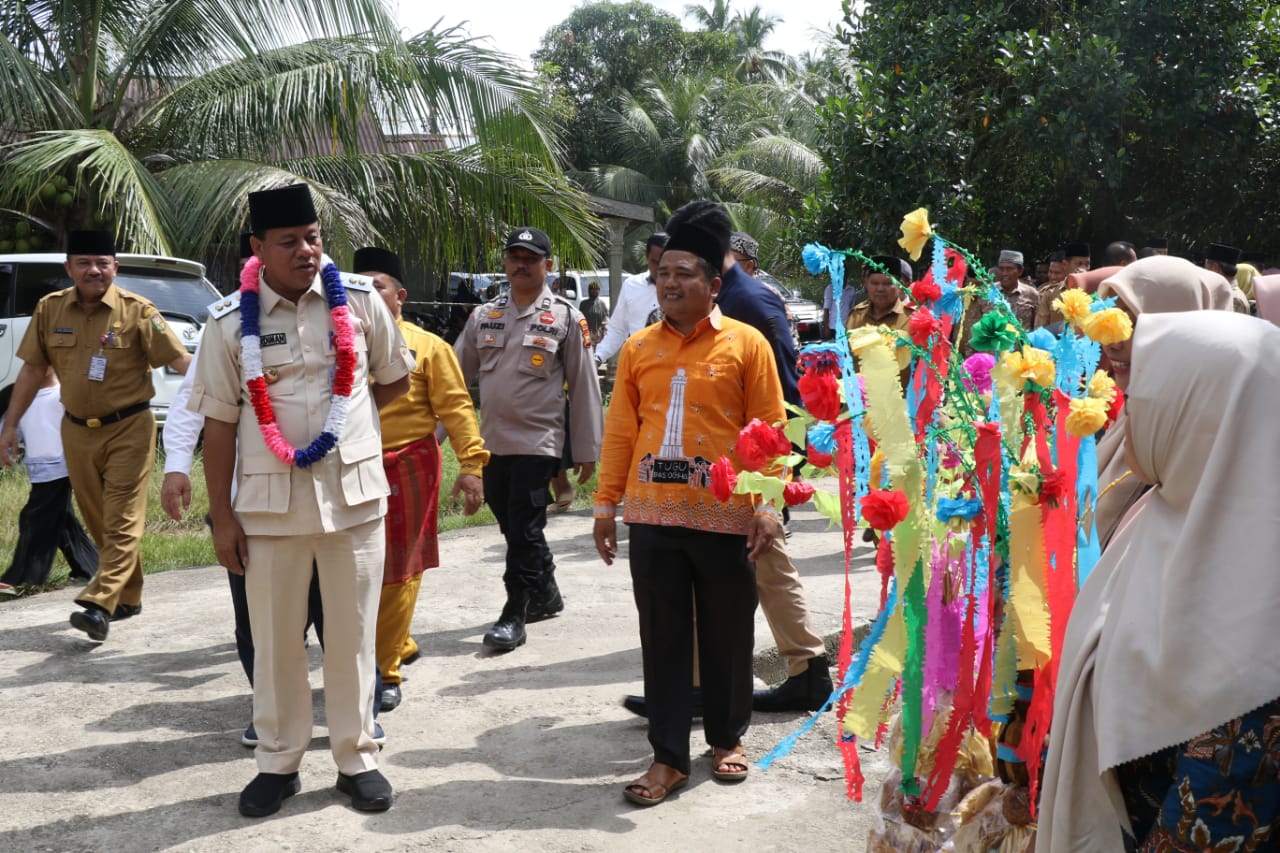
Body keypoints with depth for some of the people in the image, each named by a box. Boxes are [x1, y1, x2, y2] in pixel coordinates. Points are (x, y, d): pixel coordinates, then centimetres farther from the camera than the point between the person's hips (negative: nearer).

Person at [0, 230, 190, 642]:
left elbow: (180, 359, -12)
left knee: (122, 520, -8)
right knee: (97, 520, 13)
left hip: (128, 429, -5)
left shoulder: (136, 311, -10)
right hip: (77, 431, 5)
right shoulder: (50, 309, 2)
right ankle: (128, 596, 27)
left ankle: (100, 605, -11)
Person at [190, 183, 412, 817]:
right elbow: (219, 422, -1)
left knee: (352, 637, 10)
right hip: (270, 501, 0)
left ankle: (356, 759, 25)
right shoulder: (230, 322, -3)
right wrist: (222, 518, -1)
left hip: (354, 494, 1)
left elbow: (394, 379, 14)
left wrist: (339, 414, 8)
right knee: (275, 641, 10)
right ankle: (277, 763, 27)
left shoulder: (359, 300, -1)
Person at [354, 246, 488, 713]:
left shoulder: (427, 346, 1)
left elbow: (455, 407, -4)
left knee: (396, 574, 2)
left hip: (406, 471, -4)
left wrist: (471, 464, -14)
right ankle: (397, 646, 32)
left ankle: (385, 671, 13)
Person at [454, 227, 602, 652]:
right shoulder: (483, 316, 10)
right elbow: (456, 374, 10)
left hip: (538, 443, -5)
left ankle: (514, 615, 4)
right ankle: (546, 593, 32)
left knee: (524, 530, -4)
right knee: (512, 527, 14)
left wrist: (586, 450, -4)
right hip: (491, 442, 5)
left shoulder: (566, 318, -2)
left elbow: (584, 387, -2)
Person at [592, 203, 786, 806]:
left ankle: (727, 738, 31)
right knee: (663, 636, 6)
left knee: (727, 634, 11)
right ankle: (669, 757, 16)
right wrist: (606, 504, 6)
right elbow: (620, 431, 9)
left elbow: (769, 433, -3)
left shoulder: (746, 344, -1)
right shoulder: (638, 348, 8)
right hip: (653, 515, 3)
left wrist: (769, 507, -10)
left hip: (724, 516, -2)